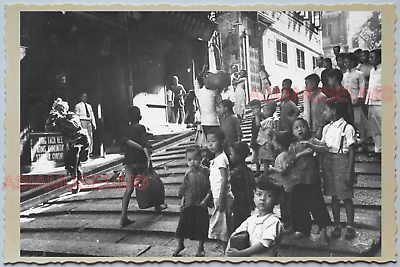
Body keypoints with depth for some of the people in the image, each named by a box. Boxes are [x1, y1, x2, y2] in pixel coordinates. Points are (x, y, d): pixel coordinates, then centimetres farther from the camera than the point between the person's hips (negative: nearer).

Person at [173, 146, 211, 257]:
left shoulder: (206, 172, -9)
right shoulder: (188, 174, -1)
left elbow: (210, 188, -7)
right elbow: (183, 190, 5)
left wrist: (205, 200, -15)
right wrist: (182, 202, -3)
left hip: (201, 205, -2)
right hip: (188, 205, 2)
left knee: (201, 226, 7)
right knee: (183, 224, 9)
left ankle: (200, 248, 28)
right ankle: (180, 245, 33)